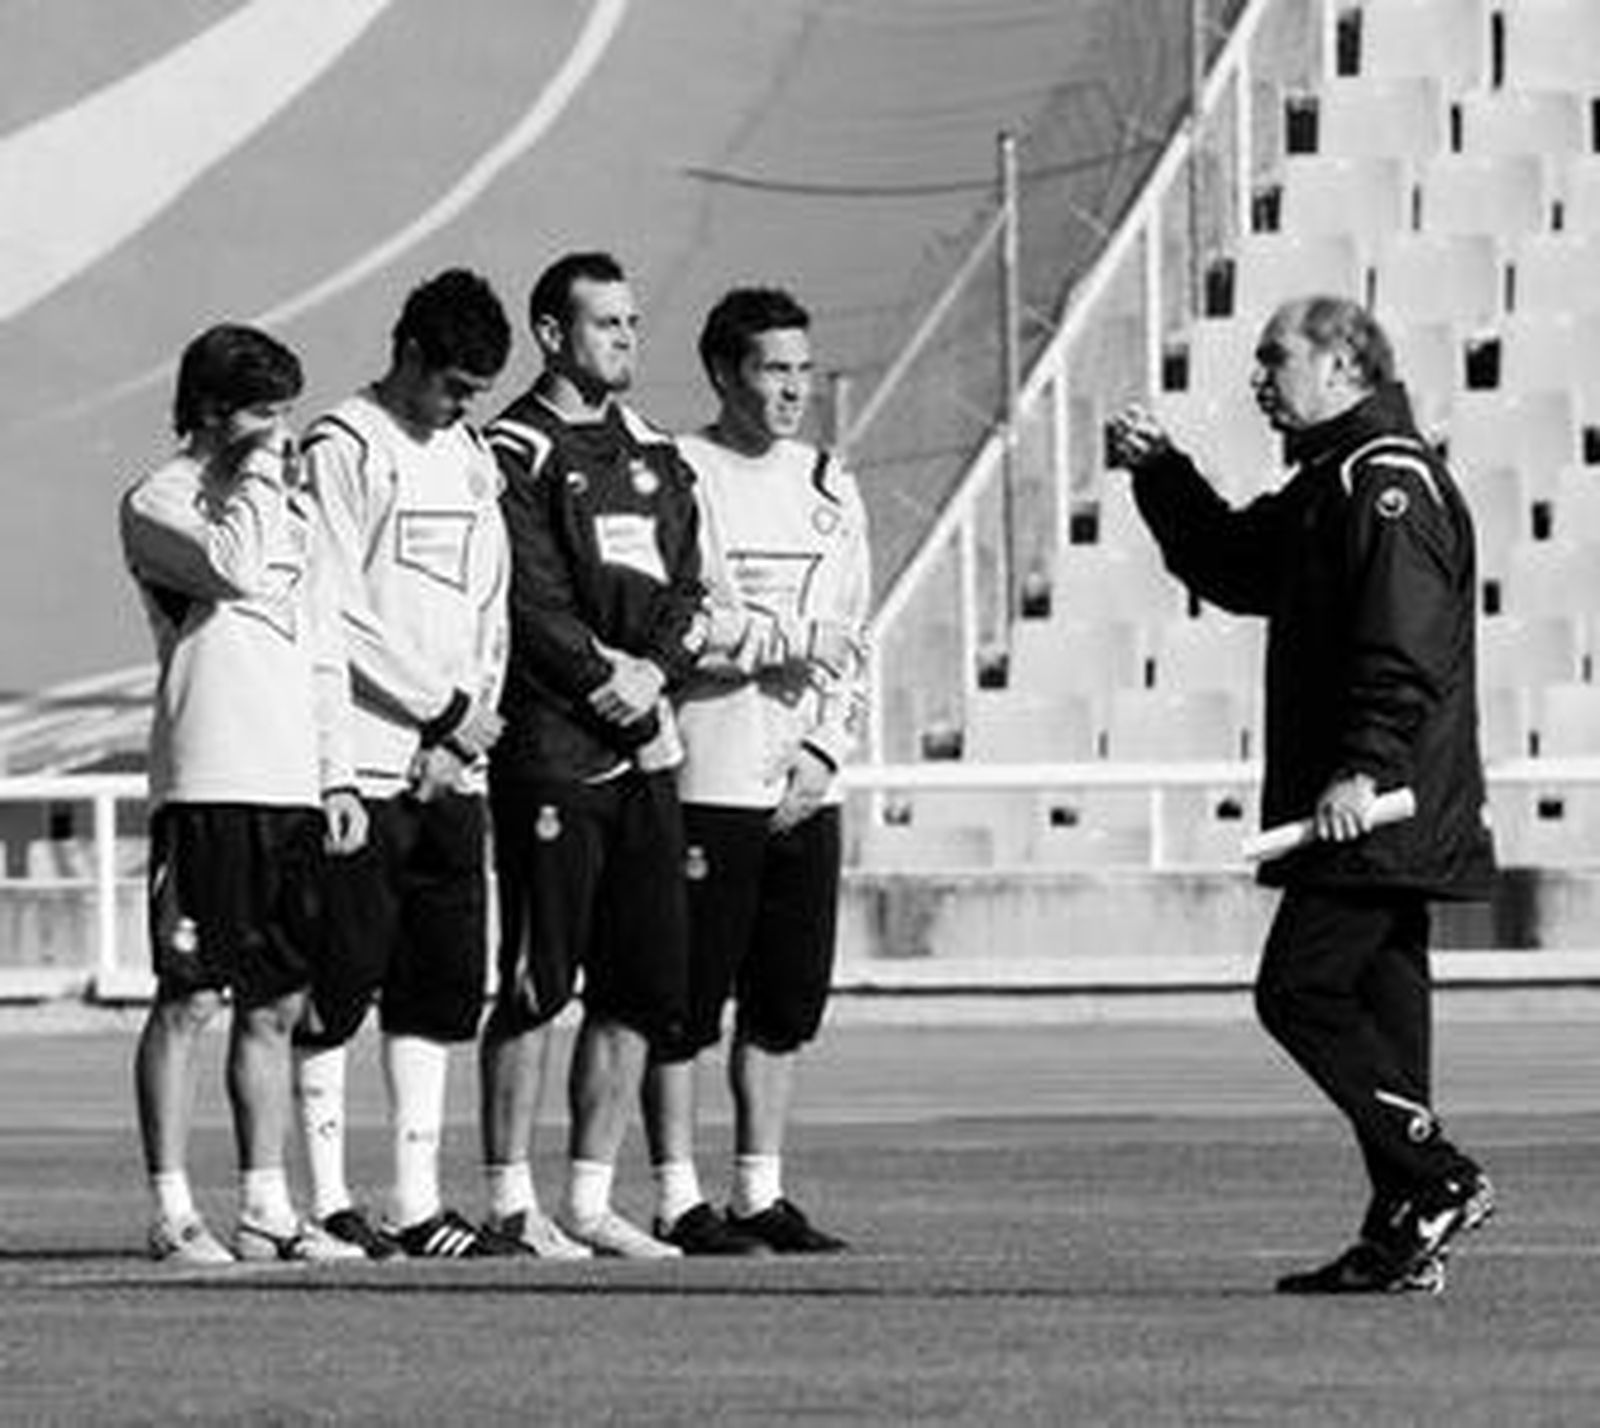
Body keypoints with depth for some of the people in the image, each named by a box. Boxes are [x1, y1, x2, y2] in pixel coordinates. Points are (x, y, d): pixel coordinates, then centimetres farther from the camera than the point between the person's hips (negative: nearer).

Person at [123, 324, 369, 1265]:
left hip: (294, 789, 7)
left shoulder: (292, 506, 20)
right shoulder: (158, 506, -2)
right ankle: (173, 1212, -5)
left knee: (278, 1007, 9)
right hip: (207, 787, -7)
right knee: (189, 1000, -6)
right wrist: (257, 472, -8)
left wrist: (338, 778, 15)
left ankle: (268, 1208, 14)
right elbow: (231, 564, -22)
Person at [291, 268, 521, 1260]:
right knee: (343, 981, -5)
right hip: (364, 759, -7)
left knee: (444, 985, 6)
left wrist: (472, 717, 3)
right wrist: (443, 711, -11)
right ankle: (330, 1204, -2)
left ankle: (417, 1202, 9)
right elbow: (337, 616, -12)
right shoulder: (344, 450, -5)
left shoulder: (473, 459, 18)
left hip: (452, 767, 7)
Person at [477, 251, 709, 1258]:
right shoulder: (515, 456, -5)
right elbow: (533, 611, -11)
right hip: (552, 750, -7)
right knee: (538, 982, -6)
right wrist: (616, 690, -11)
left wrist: (654, 670, -5)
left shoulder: (655, 456, 18)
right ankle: (512, 1200, -1)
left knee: (645, 986, 5)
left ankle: (590, 1201, 11)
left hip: (645, 751, 7)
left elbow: (690, 595, 13)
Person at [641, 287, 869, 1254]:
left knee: (788, 1000, 7)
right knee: (687, 1001, -4)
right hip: (703, 777, -6)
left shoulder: (830, 490, 15)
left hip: (804, 788, 6)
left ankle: (762, 1195, 14)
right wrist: (792, 643, -11)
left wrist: (825, 748, 1)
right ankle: (680, 1199, 1)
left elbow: (853, 643, 15)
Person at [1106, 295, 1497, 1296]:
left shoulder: (1385, 482, -13)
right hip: (1381, 815, 10)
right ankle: (1405, 1240, 10)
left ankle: (1438, 1179, -11)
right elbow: (1231, 566, 30)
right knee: (1375, 1003, 9)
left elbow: (1406, 647, -22)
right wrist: (1160, 471, 20)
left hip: (1380, 811, -10)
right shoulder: (1333, 482, 20)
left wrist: (1364, 768, -29)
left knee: (1301, 990, -11)